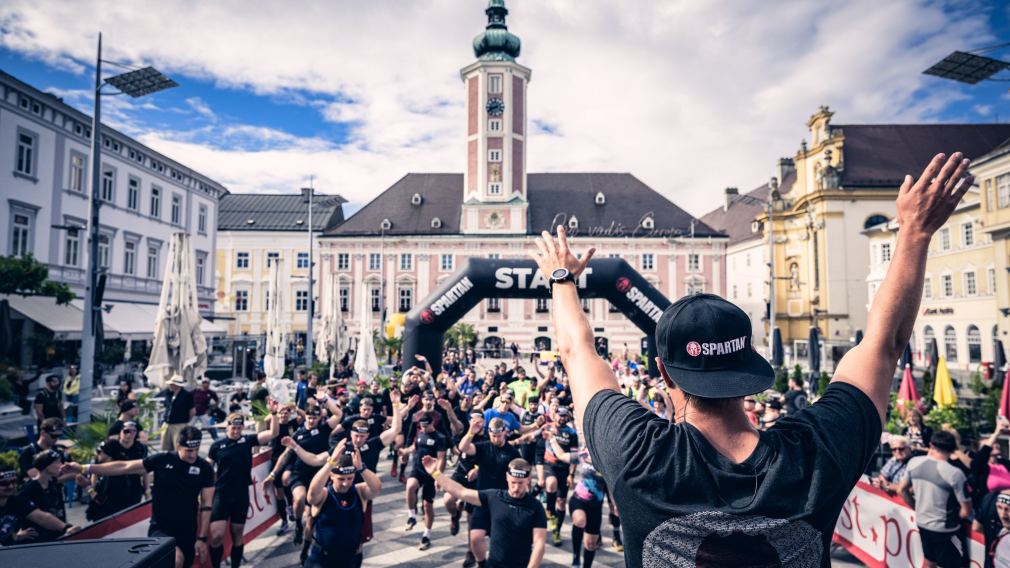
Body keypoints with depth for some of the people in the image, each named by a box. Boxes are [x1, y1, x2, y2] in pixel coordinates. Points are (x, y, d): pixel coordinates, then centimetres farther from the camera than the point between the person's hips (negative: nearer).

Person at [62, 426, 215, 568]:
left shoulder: (205, 468, -7)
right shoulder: (162, 460, -7)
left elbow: (206, 505, -5)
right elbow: (124, 467, -4)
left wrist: (202, 538, -8)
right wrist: (85, 468, -9)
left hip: (187, 531, 2)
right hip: (160, 527, -2)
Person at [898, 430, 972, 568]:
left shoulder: (914, 462, -8)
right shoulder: (954, 473, -23)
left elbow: (902, 490, 5)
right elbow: (966, 511, -16)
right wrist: (954, 517, 4)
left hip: (921, 523, 5)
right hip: (945, 529, -5)